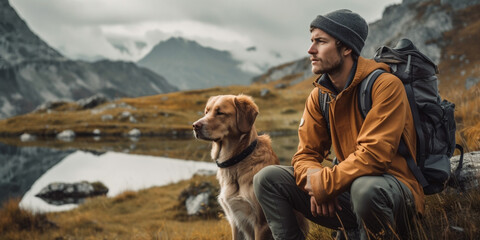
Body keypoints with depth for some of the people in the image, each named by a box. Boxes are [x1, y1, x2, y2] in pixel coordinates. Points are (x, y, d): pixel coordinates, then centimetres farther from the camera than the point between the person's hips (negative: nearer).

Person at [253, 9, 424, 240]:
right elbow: (305, 154, 5)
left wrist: (325, 183, -20)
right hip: (347, 189, 6)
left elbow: (374, 154, -24)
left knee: (366, 188, -41)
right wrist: (314, 179, -17)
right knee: (267, 178, -5)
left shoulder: (385, 85, -15)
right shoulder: (319, 95, 6)